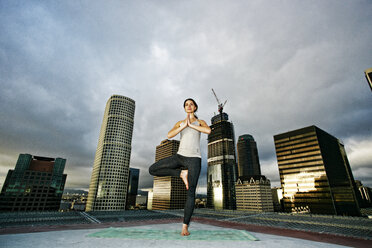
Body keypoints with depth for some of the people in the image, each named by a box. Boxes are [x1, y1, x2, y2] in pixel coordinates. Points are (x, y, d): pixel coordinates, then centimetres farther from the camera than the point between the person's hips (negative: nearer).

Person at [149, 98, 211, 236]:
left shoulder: (201, 122, 11)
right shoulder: (180, 123, 15)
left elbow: (208, 131, -15)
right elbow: (169, 135, -5)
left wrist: (191, 125, -9)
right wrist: (184, 126, -12)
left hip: (194, 159, -2)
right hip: (180, 156, 3)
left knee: (191, 193, -6)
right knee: (152, 170, -10)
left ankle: (185, 226, 9)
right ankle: (181, 173, -3)